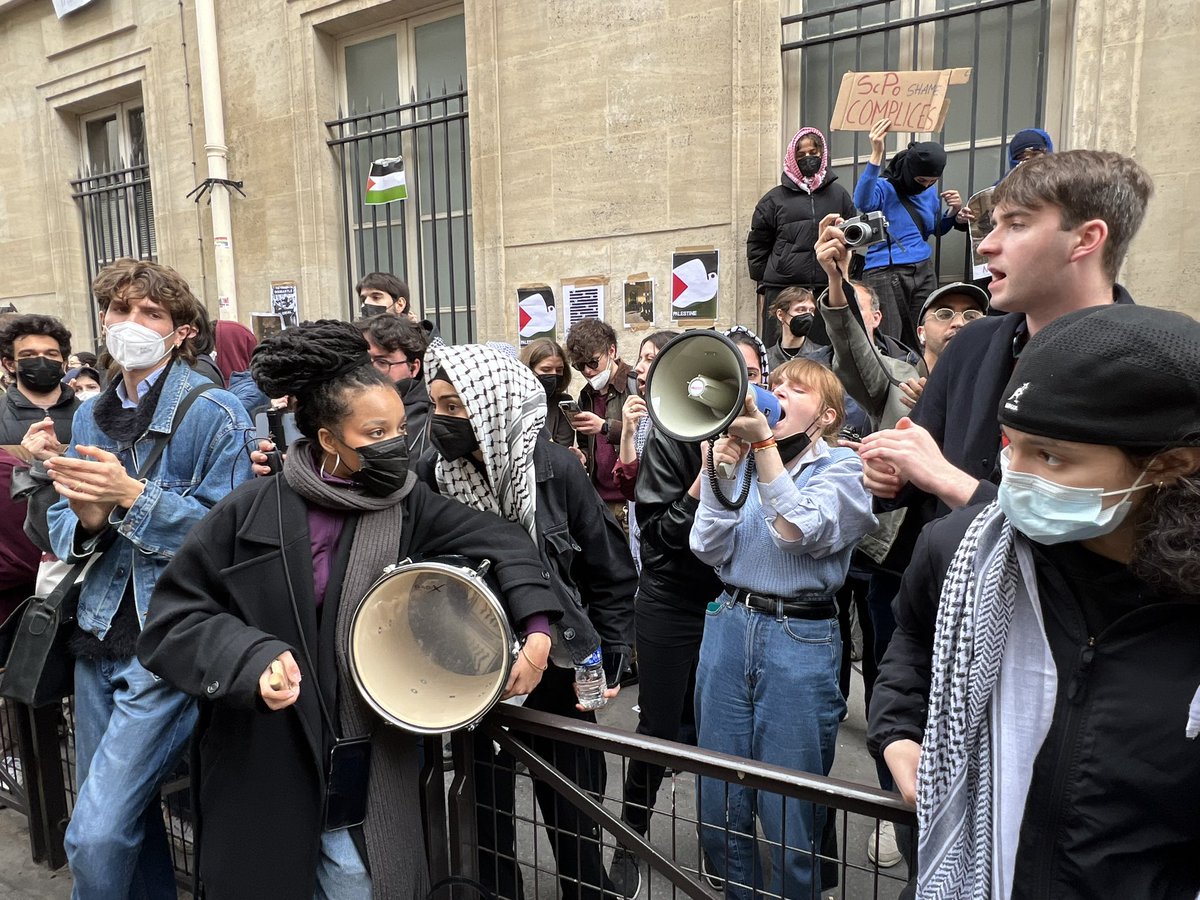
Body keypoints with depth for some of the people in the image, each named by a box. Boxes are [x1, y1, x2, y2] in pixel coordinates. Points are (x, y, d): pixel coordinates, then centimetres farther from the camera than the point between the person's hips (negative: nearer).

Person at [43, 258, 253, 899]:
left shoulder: (214, 413, -11)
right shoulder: (92, 416, 10)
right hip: (101, 635, 7)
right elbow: (61, 529, 12)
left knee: (96, 835, -6)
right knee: (125, 815, 20)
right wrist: (87, 518, -10)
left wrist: (133, 495, -23)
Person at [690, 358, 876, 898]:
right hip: (728, 628, 4)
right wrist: (720, 474, -10)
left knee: (787, 822, 6)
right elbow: (710, 550, 1)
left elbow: (801, 533, -19)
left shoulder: (841, 467, -1)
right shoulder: (743, 461, 10)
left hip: (801, 640, -4)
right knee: (718, 808, 14)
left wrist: (763, 444, -22)